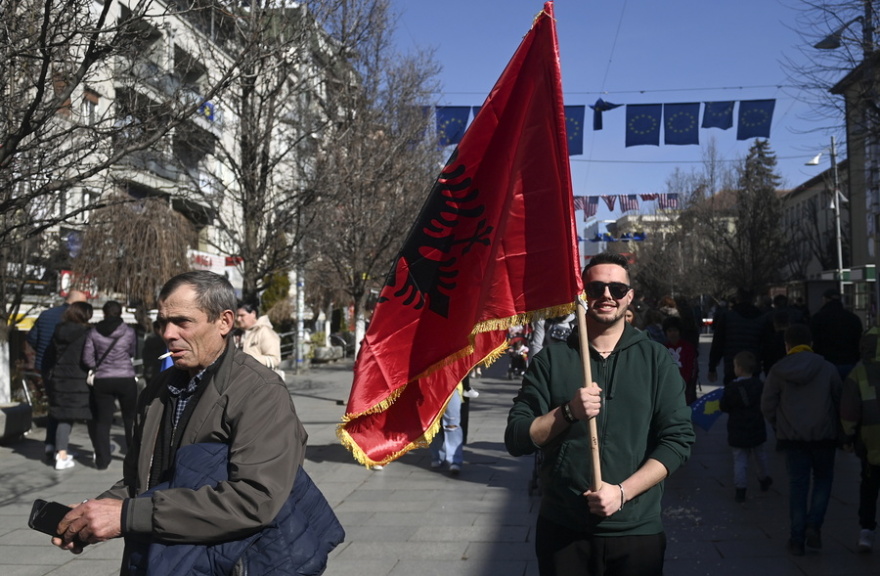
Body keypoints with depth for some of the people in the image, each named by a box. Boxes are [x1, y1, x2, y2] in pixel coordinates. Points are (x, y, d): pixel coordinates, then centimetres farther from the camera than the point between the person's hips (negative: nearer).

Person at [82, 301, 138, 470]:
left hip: (102, 381, 1)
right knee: (130, 418, 15)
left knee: (103, 420, 6)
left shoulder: (94, 332, -2)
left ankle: (102, 460, 3)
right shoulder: (128, 331, -5)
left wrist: (99, 366, 11)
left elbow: (87, 358, -3)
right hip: (126, 379, -1)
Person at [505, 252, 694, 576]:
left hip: (637, 531, 0)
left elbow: (678, 439, -3)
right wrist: (568, 412, -17)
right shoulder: (551, 359, 2)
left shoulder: (655, 359, 2)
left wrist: (622, 491, -14)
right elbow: (515, 440, -1)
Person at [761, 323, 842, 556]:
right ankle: (813, 525, 0)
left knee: (797, 484, 7)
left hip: (792, 436, 1)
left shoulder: (777, 371, -4)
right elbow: (839, 403, 1)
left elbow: (767, 406, -2)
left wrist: (779, 428, 14)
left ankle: (797, 538, 7)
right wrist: (837, 431, 15)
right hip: (823, 435, 0)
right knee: (823, 479, 16)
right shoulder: (827, 369, -4)